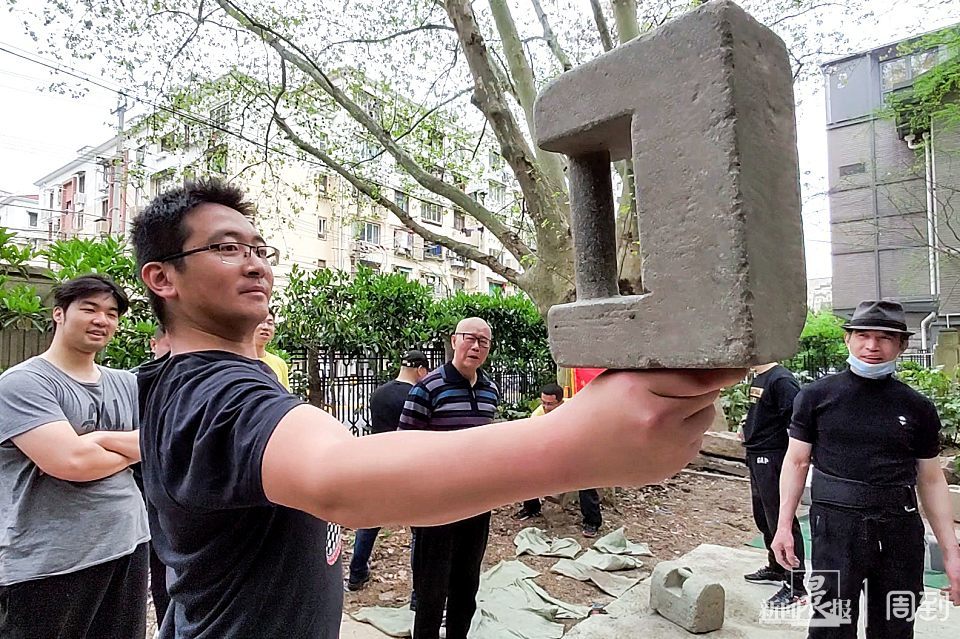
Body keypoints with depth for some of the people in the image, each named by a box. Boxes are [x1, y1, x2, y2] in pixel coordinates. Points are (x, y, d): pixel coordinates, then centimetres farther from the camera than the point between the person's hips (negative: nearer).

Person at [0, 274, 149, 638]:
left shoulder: (127, 385, 8)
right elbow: (71, 461, -22)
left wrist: (103, 438, -14)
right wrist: (133, 450, -4)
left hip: (128, 547, 6)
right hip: (48, 564, -5)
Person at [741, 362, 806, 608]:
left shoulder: (781, 379, -18)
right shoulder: (757, 378, 11)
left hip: (774, 457, -10)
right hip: (756, 456, 10)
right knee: (763, 517, 21)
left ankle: (795, 587, 10)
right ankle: (776, 569, 38)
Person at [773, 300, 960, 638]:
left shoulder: (918, 407, 5)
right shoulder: (817, 395, -1)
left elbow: (932, 481, 11)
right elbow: (797, 462, 2)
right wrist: (784, 526, -3)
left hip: (901, 532, 3)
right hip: (837, 527, -3)